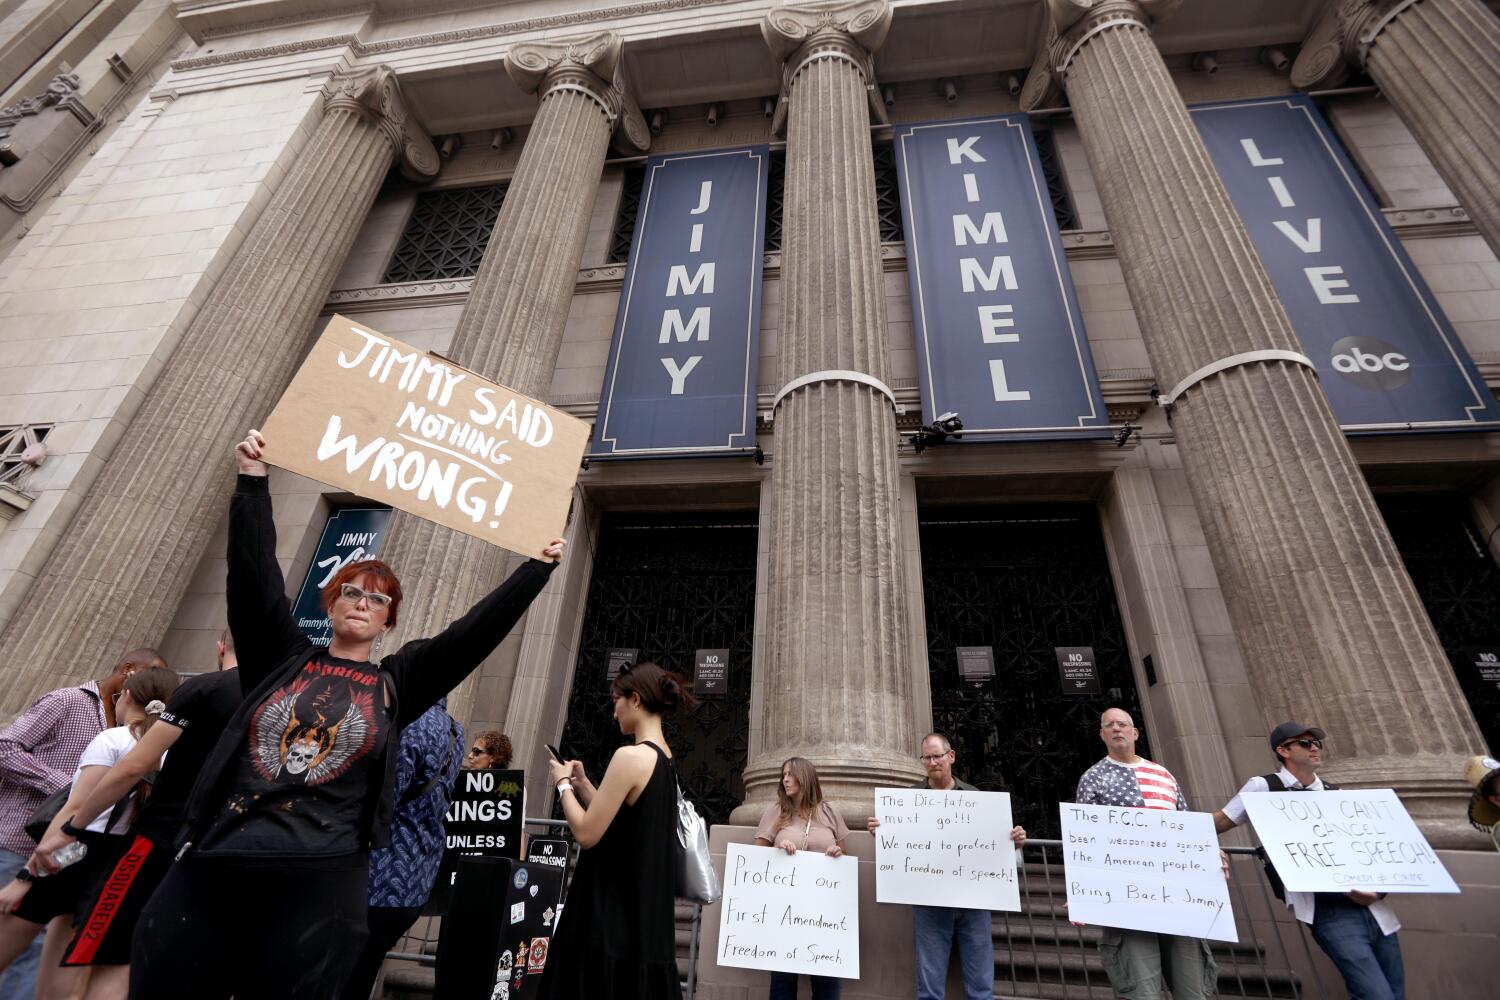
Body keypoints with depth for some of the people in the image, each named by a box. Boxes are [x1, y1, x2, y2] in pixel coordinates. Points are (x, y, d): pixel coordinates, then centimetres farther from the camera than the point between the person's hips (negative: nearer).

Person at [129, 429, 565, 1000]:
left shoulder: (396, 684, 7)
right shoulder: (281, 658, 10)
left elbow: (478, 629, 2)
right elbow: (253, 575, 3)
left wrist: (537, 567, 0)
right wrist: (253, 482, -1)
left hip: (321, 881, -1)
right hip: (211, 866, 1)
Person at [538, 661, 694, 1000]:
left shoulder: (630, 756, -21)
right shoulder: (665, 759, 7)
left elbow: (586, 833, -19)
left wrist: (563, 784, -4)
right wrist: (582, 783, 13)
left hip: (611, 913, -9)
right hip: (644, 910, 9)